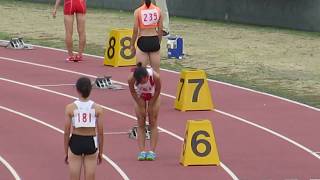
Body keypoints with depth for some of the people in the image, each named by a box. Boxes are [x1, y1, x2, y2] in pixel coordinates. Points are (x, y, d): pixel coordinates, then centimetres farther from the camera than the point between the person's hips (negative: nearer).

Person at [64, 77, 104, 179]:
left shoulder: (70, 108, -8)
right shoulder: (97, 108, -6)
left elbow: (67, 132, -5)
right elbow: (100, 133, -3)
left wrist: (66, 152, 5)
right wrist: (100, 152, 9)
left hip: (75, 142, -1)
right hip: (91, 143, 1)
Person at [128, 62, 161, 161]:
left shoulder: (155, 76, -39)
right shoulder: (131, 78, -36)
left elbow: (157, 91, -20)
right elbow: (133, 92, -16)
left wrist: (150, 105, -13)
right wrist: (141, 106, -12)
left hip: (153, 96, -1)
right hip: (140, 96, 1)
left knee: (153, 123, -2)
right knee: (141, 124, -2)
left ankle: (152, 151, -1)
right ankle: (142, 151, -2)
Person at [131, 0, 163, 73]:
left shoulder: (138, 11, -6)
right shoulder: (158, 10, 2)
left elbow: (135, 30, -5)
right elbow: (160, 30, 5)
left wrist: (132, 45, 4)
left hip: (143, 41, -3)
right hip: (154, 41, 3)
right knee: (156, 70, 8)